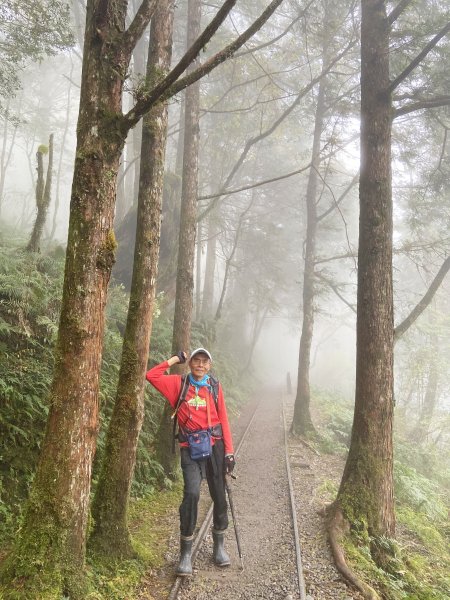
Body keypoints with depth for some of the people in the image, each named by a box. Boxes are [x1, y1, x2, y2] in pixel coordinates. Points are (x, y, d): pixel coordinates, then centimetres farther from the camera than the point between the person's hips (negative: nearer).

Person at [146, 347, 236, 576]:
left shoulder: (215, 386, 4)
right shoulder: (179, 384, 3)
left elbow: (223, 419, 4)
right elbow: (152, 376, -6)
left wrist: (229, 451, -1)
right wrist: (175, 359, -1)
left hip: (215, 446, 2)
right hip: (190, 448, -2)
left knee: (219, 497, 10)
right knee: (191, 494, -17)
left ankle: (219, 546, 31)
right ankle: (186, 553, -2)